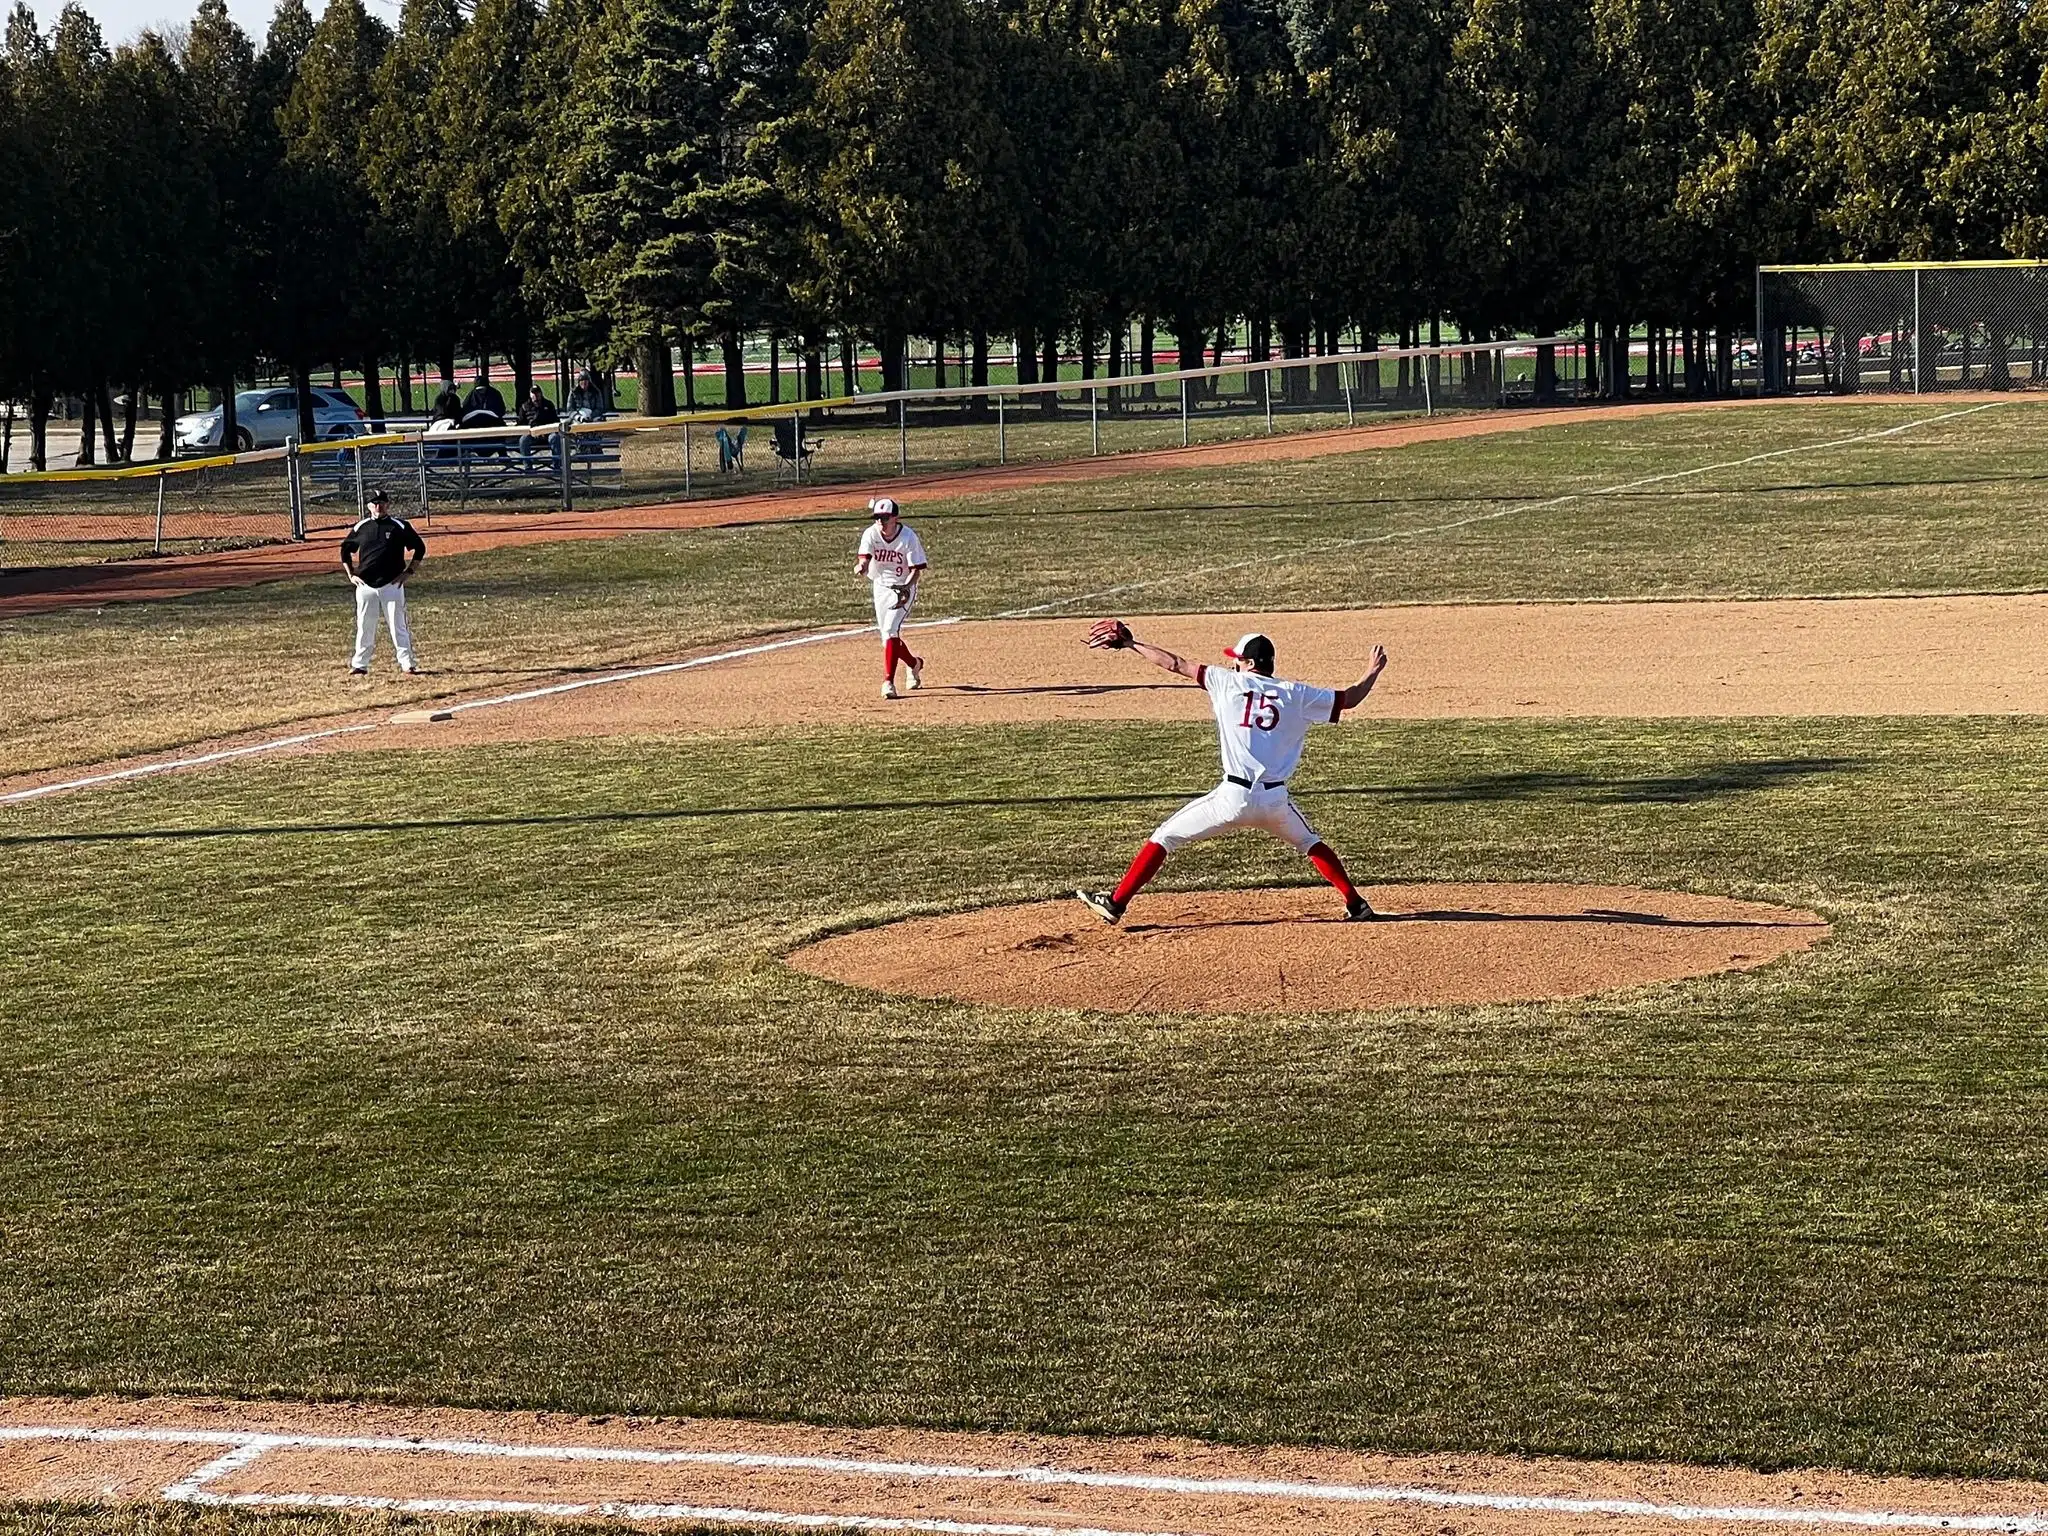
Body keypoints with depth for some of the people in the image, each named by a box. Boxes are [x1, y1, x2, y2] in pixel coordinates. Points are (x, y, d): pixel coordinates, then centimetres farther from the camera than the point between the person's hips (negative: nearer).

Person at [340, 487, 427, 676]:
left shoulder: (400, 526, 0)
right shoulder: (361, 528, 7)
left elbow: (420, 548, 6)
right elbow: (345, 549, 20)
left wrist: (409, 572, 0)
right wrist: (351, 574, 11)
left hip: (392, 584, -2)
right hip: (365, 585, 2)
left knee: (398, 625, -2)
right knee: (364, 627, 5)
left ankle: (406, 662, 2)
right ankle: (360, 665, 13)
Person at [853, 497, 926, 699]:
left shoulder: (909, 537, -20)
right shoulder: (870, 534, -14)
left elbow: (916, 569, -17)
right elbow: (863, 558, -28)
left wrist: (906, 587, -35)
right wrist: (861, 567, -53)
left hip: (904, 588, -4)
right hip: (881, 587, 4)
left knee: (890, 631, -21)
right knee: (887, 635, 12)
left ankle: (888, 681, -22)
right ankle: (914, 663, 41)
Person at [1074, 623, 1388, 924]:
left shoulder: (1229, 682, 5)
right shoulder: (1296, 694, 9)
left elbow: (1175, 664, 8)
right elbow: (1350, 698, 16)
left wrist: (1131, 644, 18)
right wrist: (1374, 670, 34)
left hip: (1234, 798, -3)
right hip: (1276, 800, 3)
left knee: (1165, 836, 8)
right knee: (1310, 842, 31)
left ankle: (1116, 903, 2)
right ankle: (1356, 905, 23)